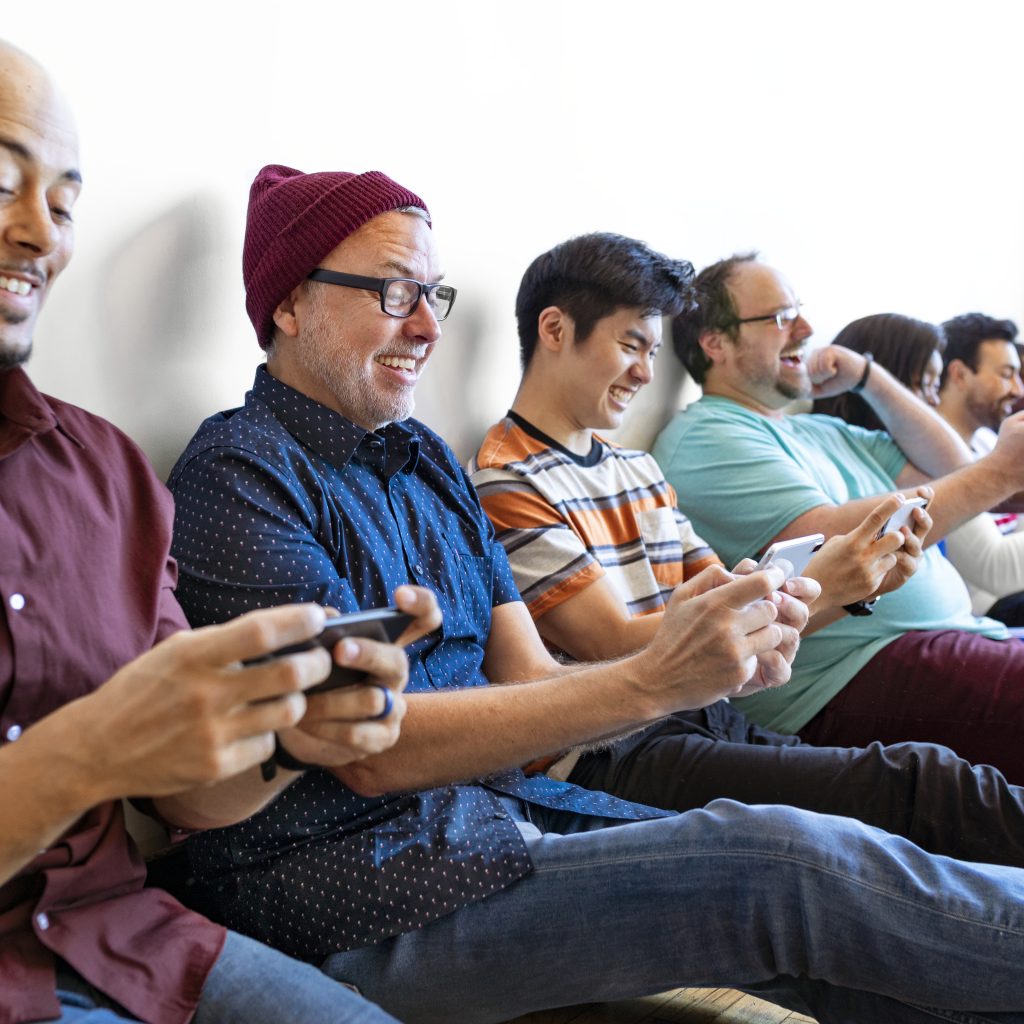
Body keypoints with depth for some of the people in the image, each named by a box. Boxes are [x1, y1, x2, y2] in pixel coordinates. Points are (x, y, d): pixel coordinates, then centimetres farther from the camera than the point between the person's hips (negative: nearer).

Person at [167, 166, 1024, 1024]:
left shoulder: (426, 461, 13)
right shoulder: (238, 473, -10)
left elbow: (529, 683, 8)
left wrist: (707, 663, -11)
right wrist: (649, 683, -23)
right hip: (353, 874, -7)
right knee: (786, 864, -19)